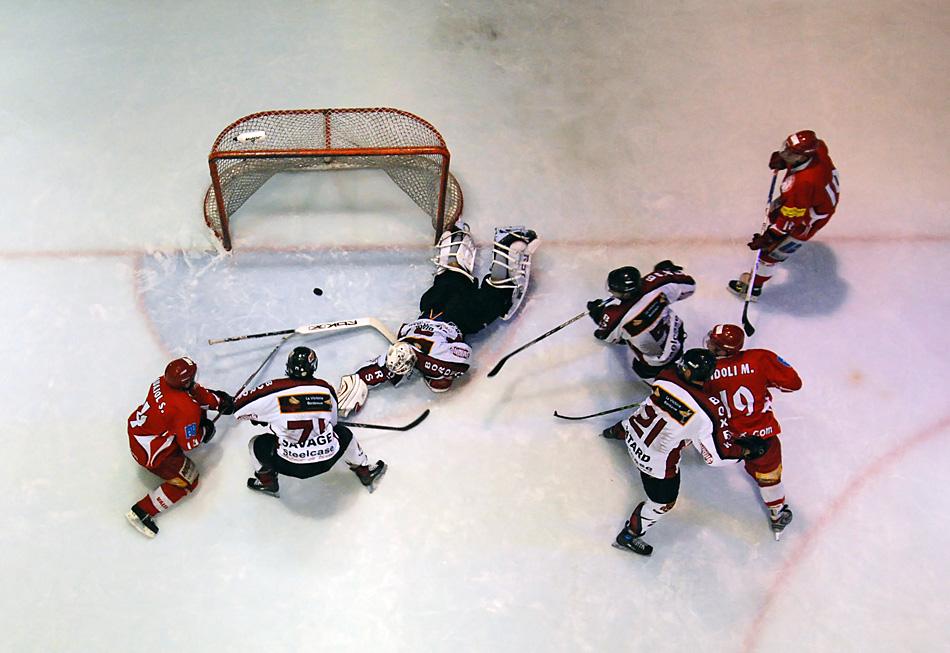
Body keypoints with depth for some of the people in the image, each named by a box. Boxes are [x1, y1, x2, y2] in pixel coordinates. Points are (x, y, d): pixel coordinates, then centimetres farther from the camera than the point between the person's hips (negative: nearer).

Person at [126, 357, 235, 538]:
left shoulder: (163, 381, -12)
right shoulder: (186, 409, -33)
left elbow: (195, 392, 7)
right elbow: (189, 443, -19)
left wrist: (218, 401, 7)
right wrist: (206, 432, -2)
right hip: (149, 452, -8)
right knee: (188, 481, 6)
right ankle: (141, 512, 6)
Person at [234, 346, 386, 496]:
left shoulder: (275, 389, -10)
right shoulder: (326, 389, 1)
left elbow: (239, 405, -1)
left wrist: (257, 416, 20)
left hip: (289, 465, -2)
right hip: (327, 460, 2)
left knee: (257, 444, 23)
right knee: (343, 433, 34)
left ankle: (267, 482, 31)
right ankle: (365, 472, 42)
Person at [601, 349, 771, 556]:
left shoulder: (665, 377, -21)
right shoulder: (704, 414, -33)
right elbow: (717, 456, -25)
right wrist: (747, 449, -10)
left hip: (634, 437, 6)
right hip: (658, 463, -5)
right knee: (663, 503, 20)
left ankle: (617, 431, 76)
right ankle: (628, 536, 36)